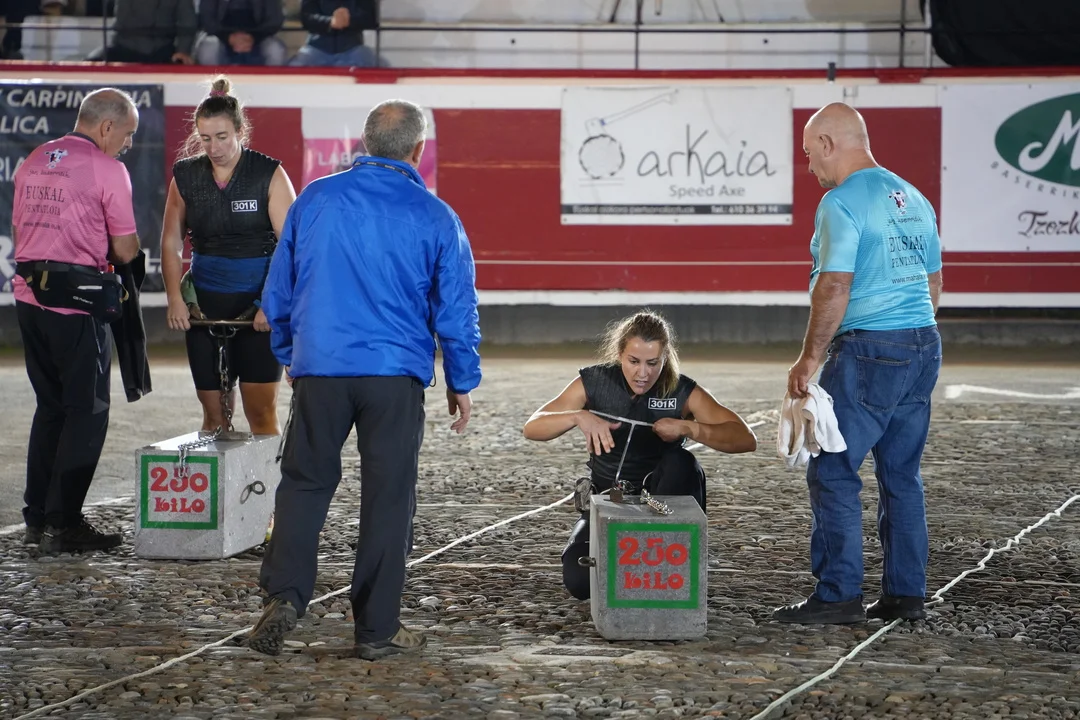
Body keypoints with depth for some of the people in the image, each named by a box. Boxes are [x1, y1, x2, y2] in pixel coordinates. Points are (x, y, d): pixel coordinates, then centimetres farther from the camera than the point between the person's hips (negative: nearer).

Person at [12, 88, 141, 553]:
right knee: (87, 413, 0)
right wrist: (105, 254, 13)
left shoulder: (33, 162, 13)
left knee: (50, 407, 16)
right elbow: (125, 249, -8)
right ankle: (63, 523, -3)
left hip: (28, 294, 7)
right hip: (76, 302, -7)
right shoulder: (106, 168, -9)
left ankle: (37, 517, 17)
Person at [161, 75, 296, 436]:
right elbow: (171, 241, 10)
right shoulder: (185, 175, 5)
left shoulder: (269, 174, -5)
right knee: (214, 413, 4)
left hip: (259, 302, -3)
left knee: (261, 411, -8)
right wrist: (175, 298, -3)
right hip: (206, 304, 3)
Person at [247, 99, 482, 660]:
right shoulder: (435, 218, -2)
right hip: (396, 374, -1)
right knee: (388, 495, 5)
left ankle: (283, 592, -7)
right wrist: (462, 383, 13)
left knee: (304, 482, 11)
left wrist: (289, 355, 24)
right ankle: (377, 628, 7)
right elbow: (456, 310, 2)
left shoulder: (315, 200, 3)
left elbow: (278, 292, 11)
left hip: (320, 367, 2)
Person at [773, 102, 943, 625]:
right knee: (901, 474, 12)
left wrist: (809, 358, -12)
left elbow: (835, 288, -18)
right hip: (924, 346, 9)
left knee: (832, 472, -4)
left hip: (869, 350, -9)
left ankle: (838, 595, -7)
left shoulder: (842, 202, -12)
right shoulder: (913, 199, 15)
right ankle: (906, 593, 13)